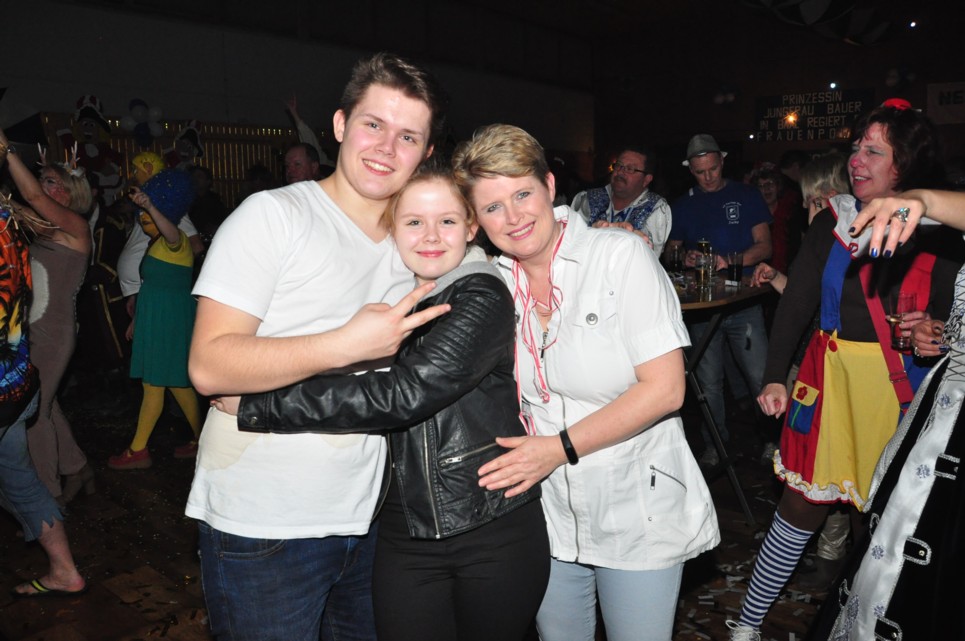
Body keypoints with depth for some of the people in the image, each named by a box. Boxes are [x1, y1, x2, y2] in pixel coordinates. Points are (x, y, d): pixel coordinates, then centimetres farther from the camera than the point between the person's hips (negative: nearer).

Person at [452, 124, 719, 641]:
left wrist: (560, 448, -19)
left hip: (637, 510, -3)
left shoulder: (622, 256, -14)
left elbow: (664, 388, -18)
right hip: (548, 512, 4)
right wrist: (517, 457, -8)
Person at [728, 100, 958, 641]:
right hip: (832, 374, 1)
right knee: (805, 501, 5)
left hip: (904, 386, 0)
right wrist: (775, 376, -10)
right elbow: (797, 301, -2)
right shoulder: (835, 220, 1)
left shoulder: (937, 231, -3)